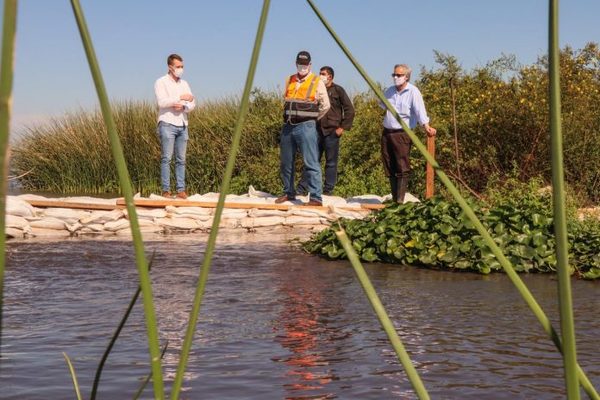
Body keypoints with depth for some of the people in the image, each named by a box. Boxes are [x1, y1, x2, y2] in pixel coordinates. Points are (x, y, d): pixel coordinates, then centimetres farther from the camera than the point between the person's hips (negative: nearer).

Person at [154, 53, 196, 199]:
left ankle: (181, 190, 5)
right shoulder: (161, 82, 0)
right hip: (167, 124, -5)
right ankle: (166, 191, -8)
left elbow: (192, 104, 9)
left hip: (182, 125, 5)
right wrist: (180, 97, -17)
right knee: (166, 158, -7)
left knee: (181, 159, 4)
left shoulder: (184, 84, 16)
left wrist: (183, 106, -11)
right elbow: (161, 102, -15)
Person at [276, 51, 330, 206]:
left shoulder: (317, 82, -1)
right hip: (288, 126, 6)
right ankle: (289, 193, 24)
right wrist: (290, 117, 14)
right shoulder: (289, 81, 14)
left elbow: (325, 106, 2)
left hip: (306, 127, -6)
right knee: (286, 163, 11)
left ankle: (316, 198, -13)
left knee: (311, 163, -10)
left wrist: (312, 119, 7)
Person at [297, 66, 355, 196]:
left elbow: (349, 109, -2)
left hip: (332, 131, -4)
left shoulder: (338, 90, 0)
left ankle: (328, 191, 7)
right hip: (317, 130, 4)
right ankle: (300, 189, 6)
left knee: (331, 163, 1)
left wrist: (343, 127, -6)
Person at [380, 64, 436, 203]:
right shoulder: (389, 91, 14)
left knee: (402, 169, -8)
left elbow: (420, 110, -21)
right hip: (387, 133, 7)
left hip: (402, 134, -6)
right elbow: (381, 104, 32)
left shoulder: (413, 92, -7)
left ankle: (400, 200, -7)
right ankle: (394, 198, 18)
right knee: (390, 168, 9)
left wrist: (426, 126, -35)